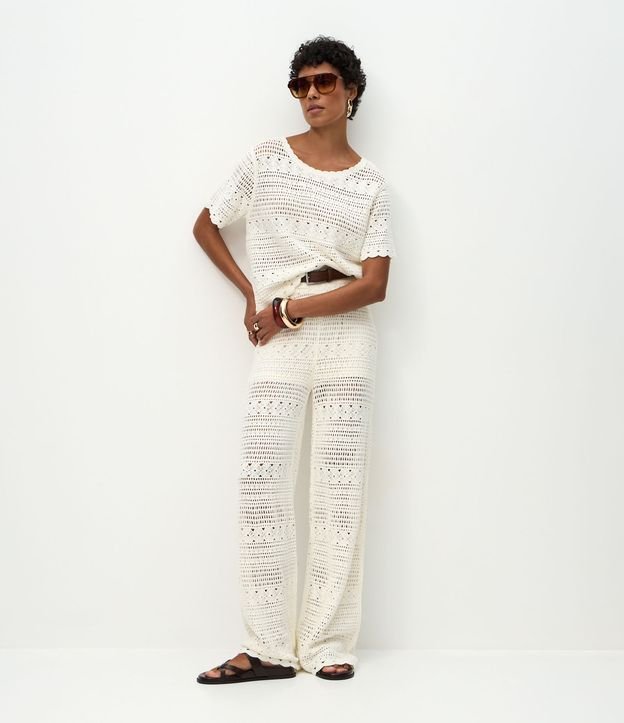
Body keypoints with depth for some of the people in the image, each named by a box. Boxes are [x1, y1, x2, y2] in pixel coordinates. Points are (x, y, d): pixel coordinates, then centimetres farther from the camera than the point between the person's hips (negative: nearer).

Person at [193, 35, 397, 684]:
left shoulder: (370, 182, 7)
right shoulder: (266, 160, 9)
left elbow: (375, 283, -2)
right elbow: (204, 225, 17)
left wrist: (287, 308, -8)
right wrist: (250, 293, 7)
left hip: (347, 332, 0)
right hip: (278, 338, 0)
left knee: (340, 486, -1)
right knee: (262, 485, -7)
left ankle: (328, 643, 5)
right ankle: (268, 648, -1)